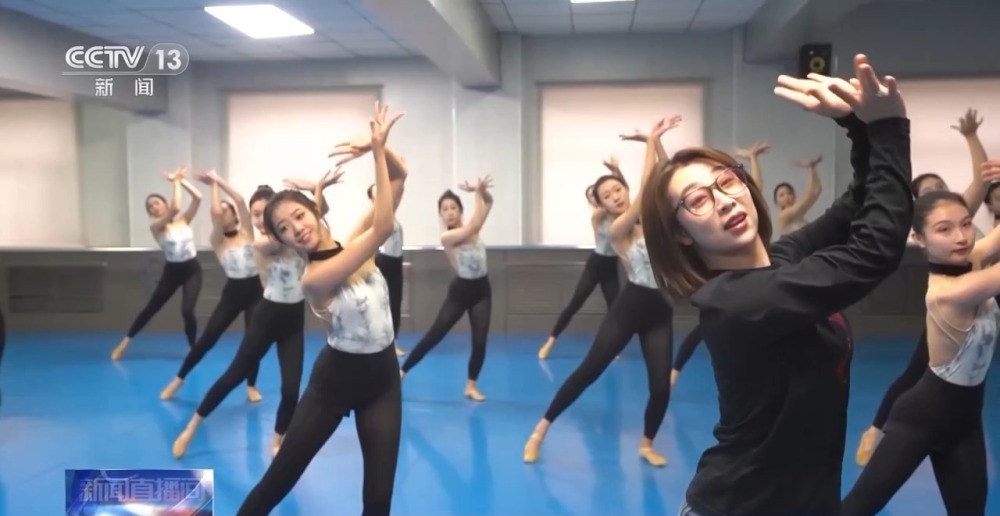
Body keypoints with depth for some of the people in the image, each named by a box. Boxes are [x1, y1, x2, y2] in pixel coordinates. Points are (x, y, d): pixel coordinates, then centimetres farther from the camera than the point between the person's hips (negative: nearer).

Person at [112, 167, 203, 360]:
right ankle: (125, 342, 24)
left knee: (187, 311, -14)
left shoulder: (184, 220, 0)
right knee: (151, 307, 8)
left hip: (192, 269, 0)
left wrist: (181, 179, -11)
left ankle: (193, 348, 6)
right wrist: (176, 181, -18)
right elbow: (175, 208, -26)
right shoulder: (155, 227, -10)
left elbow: (198, 197, -13)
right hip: (172, 271, 0)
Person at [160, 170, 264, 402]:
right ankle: (178, 380, 17)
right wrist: (213, 185, -5)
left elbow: (240, 201, -10)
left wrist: (219, 180, -5)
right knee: (206, 340, 0)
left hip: (255, 290, 0)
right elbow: (214, 212, -18)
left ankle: (251, 386, 16)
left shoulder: (247, 232, 3)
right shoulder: (217, 240, -1)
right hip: (232, 292, 0)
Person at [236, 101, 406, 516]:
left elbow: (399, 179, -7)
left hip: (382, 377, 5)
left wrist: (380, 147, -27)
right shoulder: (313, 278, -24)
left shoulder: (354, 242, -6)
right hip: (335, 380, -4)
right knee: (279, 478, 7)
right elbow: (383, 228, -33)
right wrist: (377, 151, -31)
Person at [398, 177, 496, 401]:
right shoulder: (447, 237, -15)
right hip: (460, 291, -4)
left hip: (481, 290, 4)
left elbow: (489, 202, 1)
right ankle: (401, 371, 15)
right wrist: (476, 192, -19)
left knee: (480, 341, -2)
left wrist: (481, 190, -20)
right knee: (433, 336, 1)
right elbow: (475, 225, -26)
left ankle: (471, 385, 13)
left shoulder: (470, 229, 1)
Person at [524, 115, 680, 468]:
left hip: (659, 311, 5)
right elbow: (645, 190, -20)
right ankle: (540, 430, 6)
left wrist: (656, 143, -10)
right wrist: (651, 142, -20)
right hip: (629, 308, -4)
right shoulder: (616, 230, -10)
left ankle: (647, 444, 24)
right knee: (589, 370, -4)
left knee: (661, 385, -1)